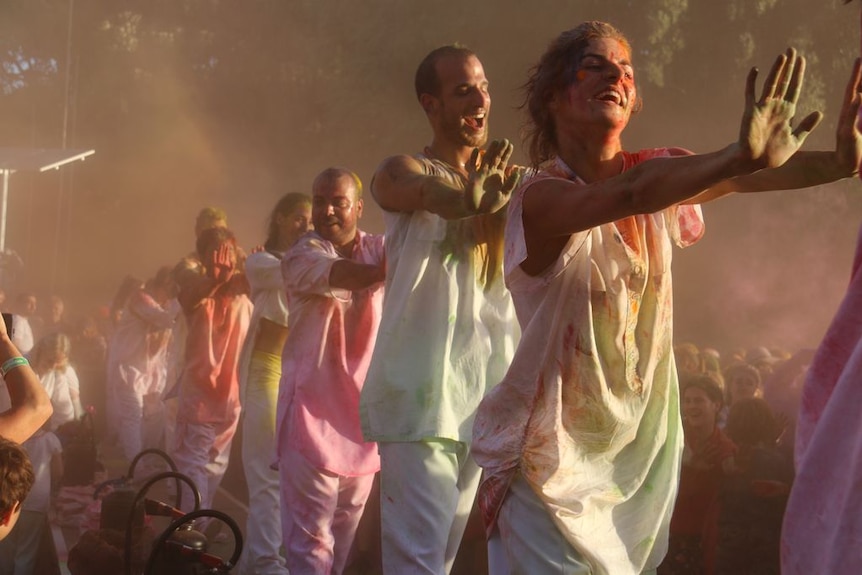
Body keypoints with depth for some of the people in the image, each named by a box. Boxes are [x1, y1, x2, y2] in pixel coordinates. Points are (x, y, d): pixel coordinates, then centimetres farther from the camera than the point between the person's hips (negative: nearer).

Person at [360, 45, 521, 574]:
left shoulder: (508, 180, 16)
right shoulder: (402, 172, 1)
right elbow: (430, 192, -24)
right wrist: (471, 197, -49)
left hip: (491, 391, 5)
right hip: (422, 392, -5)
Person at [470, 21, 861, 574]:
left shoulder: (661, 172, 0)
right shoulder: (541, 197, -18)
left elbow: (741, 176, -19)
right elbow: (631, 194, -38)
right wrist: (743, 155, -53)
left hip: (643, 442, 5)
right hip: (555, 451, -5)